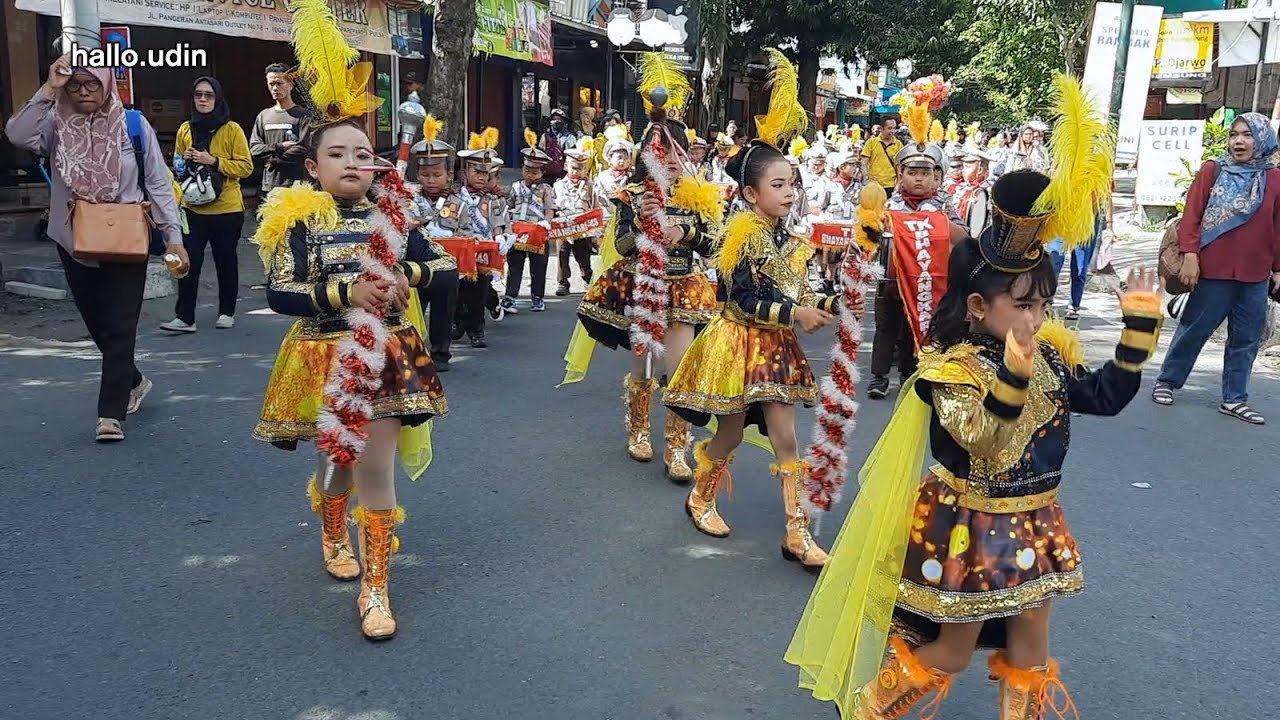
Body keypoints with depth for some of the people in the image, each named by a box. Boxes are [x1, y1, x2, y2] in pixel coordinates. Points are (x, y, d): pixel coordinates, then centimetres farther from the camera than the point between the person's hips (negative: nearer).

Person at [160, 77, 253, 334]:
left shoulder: (232, 130, -4)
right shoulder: (185, 129, 9)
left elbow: (246, 167, -9)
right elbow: (178, 164, 20)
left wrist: (213, 161, -18)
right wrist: (184, 161, -2)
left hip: (226, 209, -3)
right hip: (193, 208, 3)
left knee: (226, 262, 9)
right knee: (189, 262, -4)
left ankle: (227, 313, 22)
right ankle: (184, 317, -2)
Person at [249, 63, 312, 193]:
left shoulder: (303, 115, 0)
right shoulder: (263, 116, 17)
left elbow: (304, 149, -12)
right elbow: (254, 149, 8)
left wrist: (274, 159, -4)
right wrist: (279, 147, -8)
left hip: (296, 185, -5)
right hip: (269, 186, 5)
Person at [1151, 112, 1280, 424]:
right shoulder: (1212, 170, -2)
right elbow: (1191, 215, -5)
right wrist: (1189, 254, -14)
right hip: (1214, 271, -3)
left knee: (1246, 339, 8)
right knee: (1194, 329, 6)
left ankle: (1234, 399, 18)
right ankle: (1167, 381, 21)